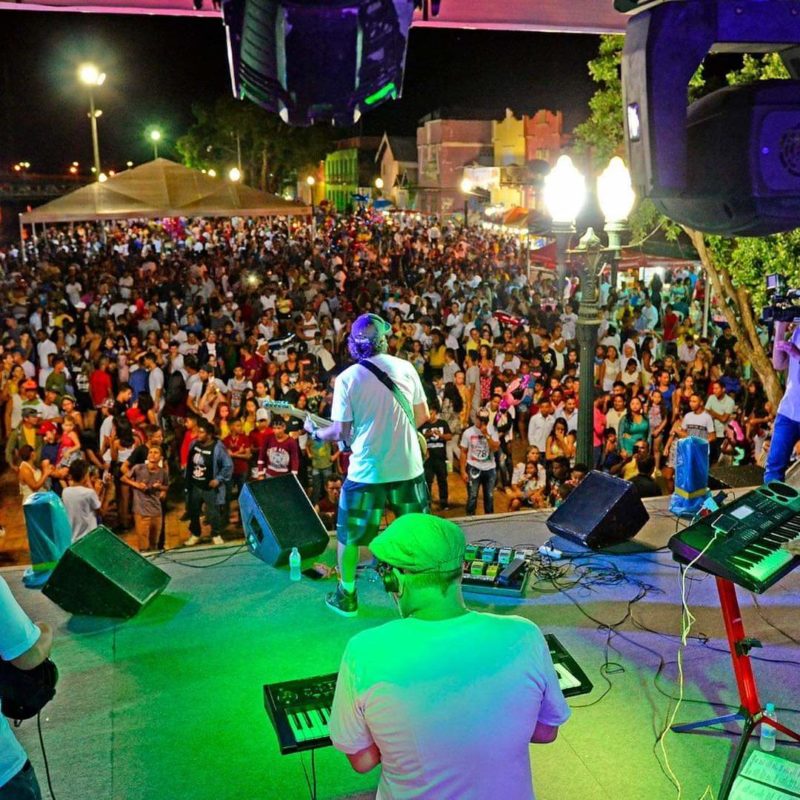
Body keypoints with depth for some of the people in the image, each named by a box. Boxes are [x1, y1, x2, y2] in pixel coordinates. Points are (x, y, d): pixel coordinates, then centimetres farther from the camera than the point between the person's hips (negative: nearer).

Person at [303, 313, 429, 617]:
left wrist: (315, 432, 11)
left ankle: (346, 596, 24)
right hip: (408, 466, 3)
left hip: (366, 470, -3)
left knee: (350, 535, 15)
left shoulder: (347, 378, -9)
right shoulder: (405, 367, -1)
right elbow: (422, 416, 7)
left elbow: (341, 433, -9)